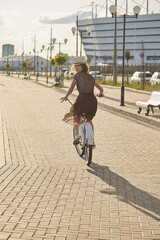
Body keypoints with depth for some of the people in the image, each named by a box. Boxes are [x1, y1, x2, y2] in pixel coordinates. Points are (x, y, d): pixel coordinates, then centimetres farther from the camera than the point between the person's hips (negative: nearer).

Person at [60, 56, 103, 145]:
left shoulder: (77, 75, 4)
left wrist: (66, 97, 9)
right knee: (89, 119, 29)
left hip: (82, 98, -4)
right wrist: (100, 94, 41)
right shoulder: (90, 76, 19)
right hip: (92, 100, 4)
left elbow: (71, 89, -4)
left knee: (76, 117, 23)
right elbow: (101, 89, 21)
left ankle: (77, 135, 2)